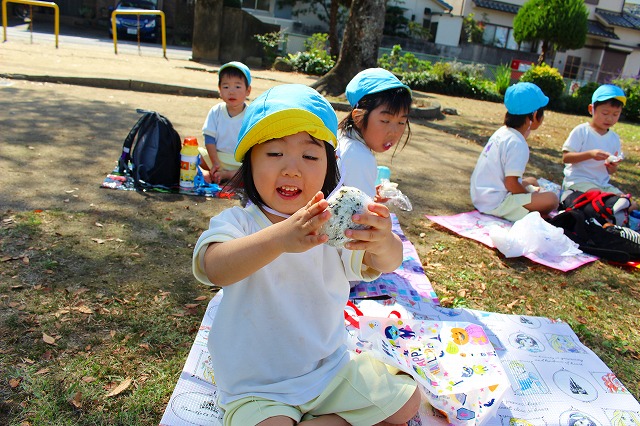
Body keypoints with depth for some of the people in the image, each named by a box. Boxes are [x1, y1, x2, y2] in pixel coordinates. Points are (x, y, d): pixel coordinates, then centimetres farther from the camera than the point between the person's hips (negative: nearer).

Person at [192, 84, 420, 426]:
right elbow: (213, 268, -38)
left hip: (330, 367, 3)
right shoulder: (238, 222, -16)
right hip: (256, 388, -3)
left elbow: (385, 263, -23)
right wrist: (279, 238, -57)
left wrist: (382, 243, -49)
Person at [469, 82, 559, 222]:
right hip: (495, 204, -10)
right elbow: (511, 184, -21)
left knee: (533, 181, 25)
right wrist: (531, 193, -5)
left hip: (481, 195, 10)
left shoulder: (503, 131, 7)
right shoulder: (517, 143, -20)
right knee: (551, 199, -13)